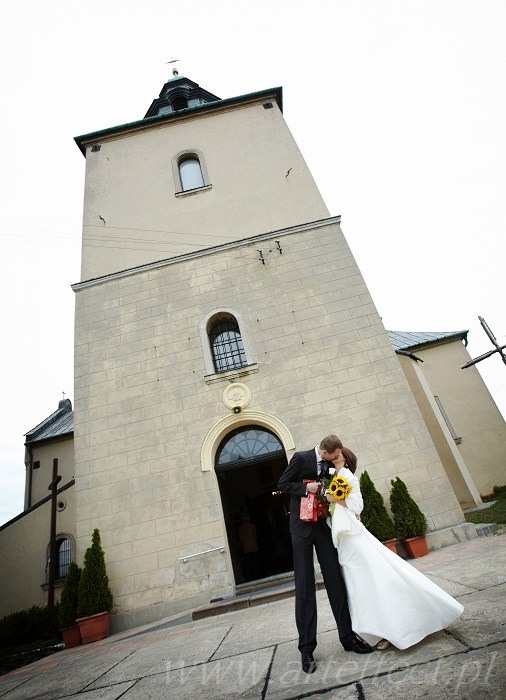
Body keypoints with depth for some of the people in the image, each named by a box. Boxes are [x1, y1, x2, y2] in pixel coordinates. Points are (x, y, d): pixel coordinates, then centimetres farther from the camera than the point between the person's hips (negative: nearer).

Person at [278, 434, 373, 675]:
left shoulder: (331, 465, 3)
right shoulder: (301, 458, -13)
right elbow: (283, 484, -7)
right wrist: (306, 488, -21)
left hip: (324, 526, 5)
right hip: (302, 526, -4)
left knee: (336, 581, 8)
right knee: (304, 587, 1)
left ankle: (347, 636, 23)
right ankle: (306, 648, 11)